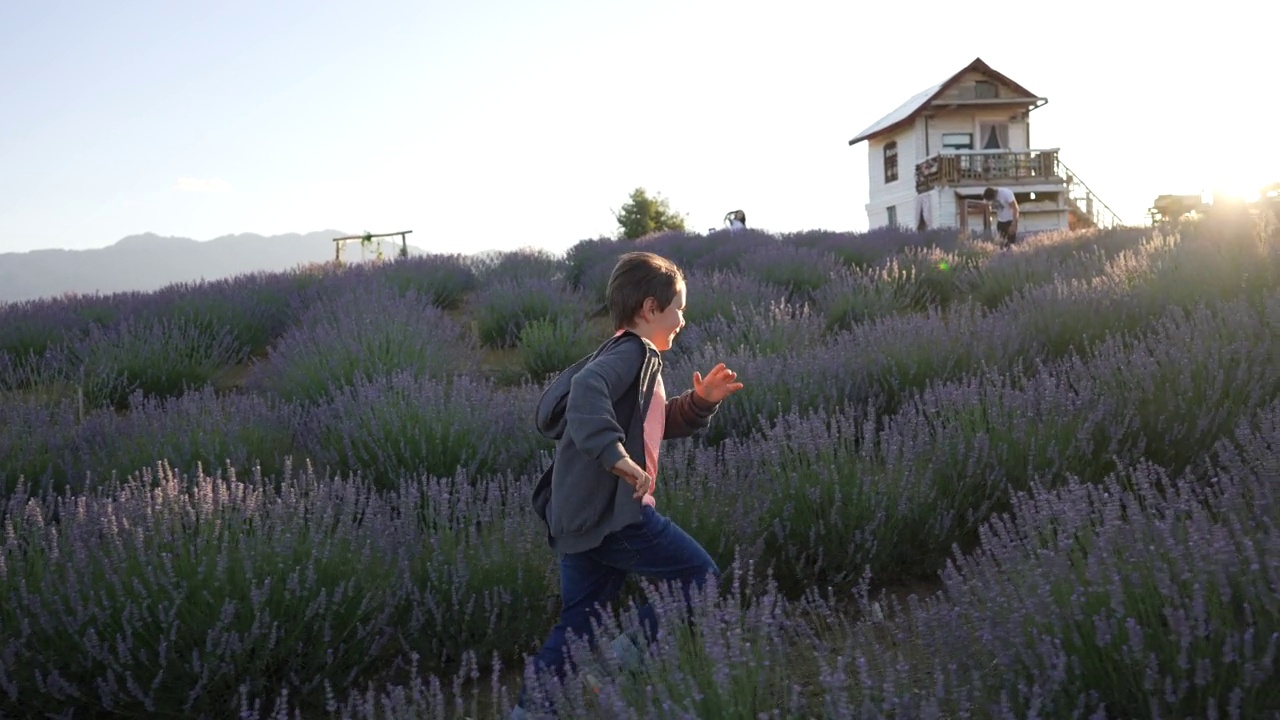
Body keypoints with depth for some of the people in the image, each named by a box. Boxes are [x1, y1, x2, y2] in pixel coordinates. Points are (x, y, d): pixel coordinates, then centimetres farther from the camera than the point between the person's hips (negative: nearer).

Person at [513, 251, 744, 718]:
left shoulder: (630, 356, 24)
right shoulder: (632, 351, -9)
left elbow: (662, 422, 32)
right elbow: (587, 390, -30)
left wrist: (701, 401, 15)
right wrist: (616, 454, -38)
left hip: (578, 517, 10)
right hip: (612, 512, -10)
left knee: (578, 626, 14)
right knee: (700, 577, 1)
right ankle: (626, 657, -3)